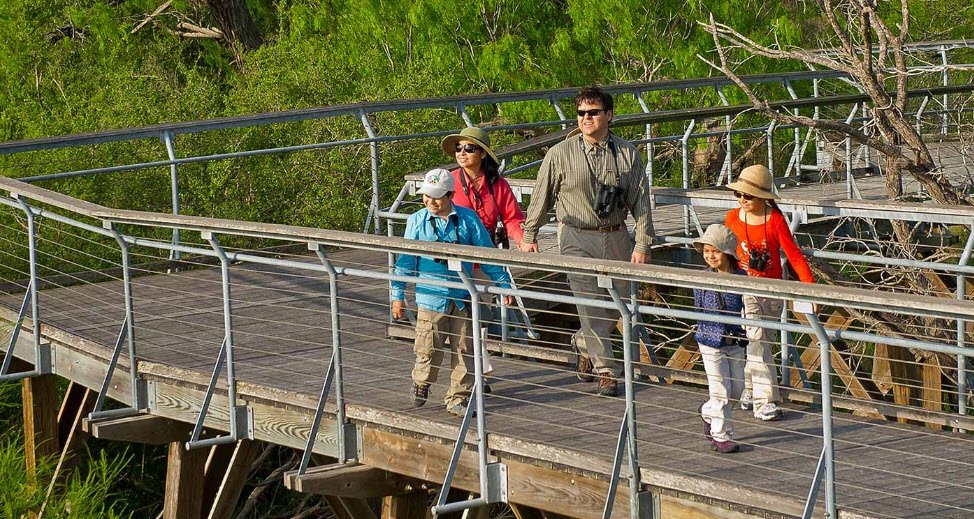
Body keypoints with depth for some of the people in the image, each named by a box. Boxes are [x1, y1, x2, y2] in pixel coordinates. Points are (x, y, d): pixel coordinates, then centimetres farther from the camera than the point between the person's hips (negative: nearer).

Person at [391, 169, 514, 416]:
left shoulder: (468, 219, -1)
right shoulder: (417, 221, -1)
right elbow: (405, 260, 4)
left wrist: (503, 283, 5)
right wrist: (398, 295, 5)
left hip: (463, 298, 1)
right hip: (431, 297, -1)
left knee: (464, 351, 3)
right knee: (429, 349, 0)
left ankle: (457, 400, 13)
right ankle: (421, 383, 30)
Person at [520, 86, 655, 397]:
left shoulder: (627, 154, -1)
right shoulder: (560, 154, -5)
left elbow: (640, 201, 1)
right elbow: (541, 196, 4)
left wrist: (642, 244, -4)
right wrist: (529, 236, 7)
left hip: (616, 236, 3)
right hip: (577, 237, -3)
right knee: (591, 303, -10)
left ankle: (584, 343, 39)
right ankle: (606, 371, -1)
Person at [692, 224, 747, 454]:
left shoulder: (741, 277, -5)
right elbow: (699, 310, 0)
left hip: (735, 342, 3)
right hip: (711, 342, -3)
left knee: (737, 389, 12)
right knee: (721, 391, -2)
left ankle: (709, 413, 37)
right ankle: (721, 435, 12)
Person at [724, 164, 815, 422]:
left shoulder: (776, 220, -9)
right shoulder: (732, 218, -4)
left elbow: (794, 255, -11)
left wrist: (810, 285, -20)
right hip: (744, 291, -1)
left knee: (763, 341, 11)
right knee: (757, 342, -11)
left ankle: (749, 391, 28)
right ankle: (765, 401, -10)